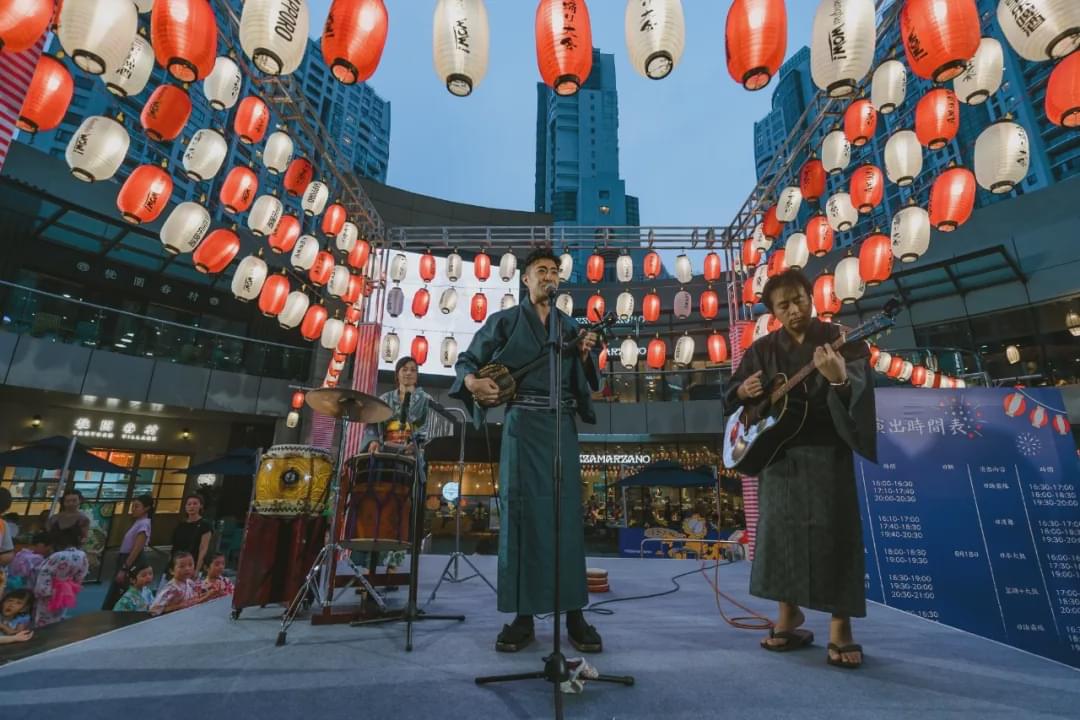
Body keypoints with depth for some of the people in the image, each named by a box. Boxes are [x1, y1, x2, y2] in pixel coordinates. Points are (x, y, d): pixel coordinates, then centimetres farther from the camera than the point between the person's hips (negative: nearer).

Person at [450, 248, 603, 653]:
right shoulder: (505, 320, 8)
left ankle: (575, 614, 7)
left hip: (561, 424, 2)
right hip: (522, 423, -2)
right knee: (521, 510, -2)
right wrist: (473, 381, -13)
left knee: (566, 511, -1)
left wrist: (585, 356, -7)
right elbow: (466, 360, 9)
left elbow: (581, 383, 13)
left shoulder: (569, 326, 16)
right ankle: (523, 617, 7)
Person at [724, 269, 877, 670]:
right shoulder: (764, 349, 7)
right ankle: (789, 617, 26)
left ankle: (840, 629, 13)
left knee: (832, 535, -3)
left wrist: (839, 379, -39)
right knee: (779, 531, 8)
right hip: (776, 453, 4)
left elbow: (860, 392, -18)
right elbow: (731, 395, 10)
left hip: (826, 452, -3)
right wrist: (743, 390, -12)